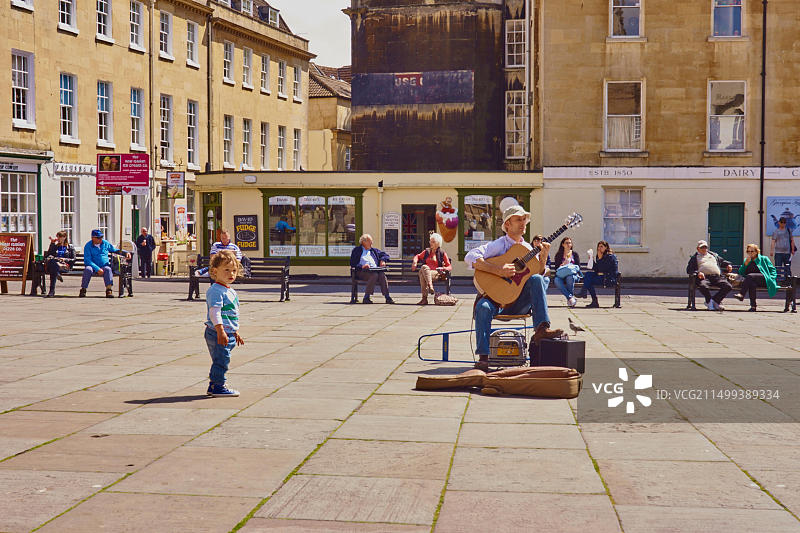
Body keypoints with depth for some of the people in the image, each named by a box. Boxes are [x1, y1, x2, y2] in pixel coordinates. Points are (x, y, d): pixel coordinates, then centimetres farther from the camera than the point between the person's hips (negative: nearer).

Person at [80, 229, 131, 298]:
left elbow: (115, 250, 20)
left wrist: (125, 253, 2)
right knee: (88, 269, -35)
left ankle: (109, 290, -38)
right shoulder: (88, 246, -3)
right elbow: (87, 260, -11)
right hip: (93, 267, -1)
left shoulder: (105, 243, 8)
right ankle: (83, 290, -24)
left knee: (108, 269, -33)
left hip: (104, 266, 1)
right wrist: (97, 269, -22)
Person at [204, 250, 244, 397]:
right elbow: (214, 312, -23)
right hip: (218, 334, -10)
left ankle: (213, 386, 25)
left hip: (229, 333, 10)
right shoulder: (215, 291, -15)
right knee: (221, 359, -6)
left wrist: (235, 332, 29)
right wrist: (220, 331, -30)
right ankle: (218, 386, 2)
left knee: (220, 360, 16)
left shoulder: (230, 292, 17)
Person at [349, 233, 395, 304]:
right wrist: (362, 266, -15)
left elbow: (385, 254, 34)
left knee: (382, 274, -30)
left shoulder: (373, 250, 29)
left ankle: (387, 297, -34)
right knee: (374, 275, -36)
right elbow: (353, 264, 3)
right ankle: (366, 297, -33)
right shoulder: (357, 250, 15)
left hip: (375, 269, 4)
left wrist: (383, 260, 12)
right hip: (362, 271, -4)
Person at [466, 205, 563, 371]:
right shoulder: (498, 245, -4)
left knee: (537, 279, -21)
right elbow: (470, 257, -19)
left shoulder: (528, 248, 14)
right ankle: (483, 357, -26)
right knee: (483, 307, -35)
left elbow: (538, 272, 9)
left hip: (520, 303, 3)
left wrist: (543, 258, -10)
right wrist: (498, 270, -27)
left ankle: (541, 328, -27)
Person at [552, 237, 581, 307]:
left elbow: (578, 267, 9)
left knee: (570, 277, -39)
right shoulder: (558, 255, 17)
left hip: (573, 274, -1)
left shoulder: (574, 254, 17)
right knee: (557, 280, -36)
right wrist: (562, 265, -10)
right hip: (561, 275, 1)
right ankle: (571, 297, -43)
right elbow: (556, 268, 10)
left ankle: (569, 300, -35)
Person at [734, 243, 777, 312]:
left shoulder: (764, 259, 19)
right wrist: (746, 263, 4)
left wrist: (771, 278, -4)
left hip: (764, 280, -2)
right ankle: (753, 306, -43)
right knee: (752, 284, -38)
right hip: (753, 280, 2)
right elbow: (741, 273, 17)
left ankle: (741, 294, -45)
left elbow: (772, 270, 15)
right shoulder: (746, 260, 28)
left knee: (750, 276, -34)